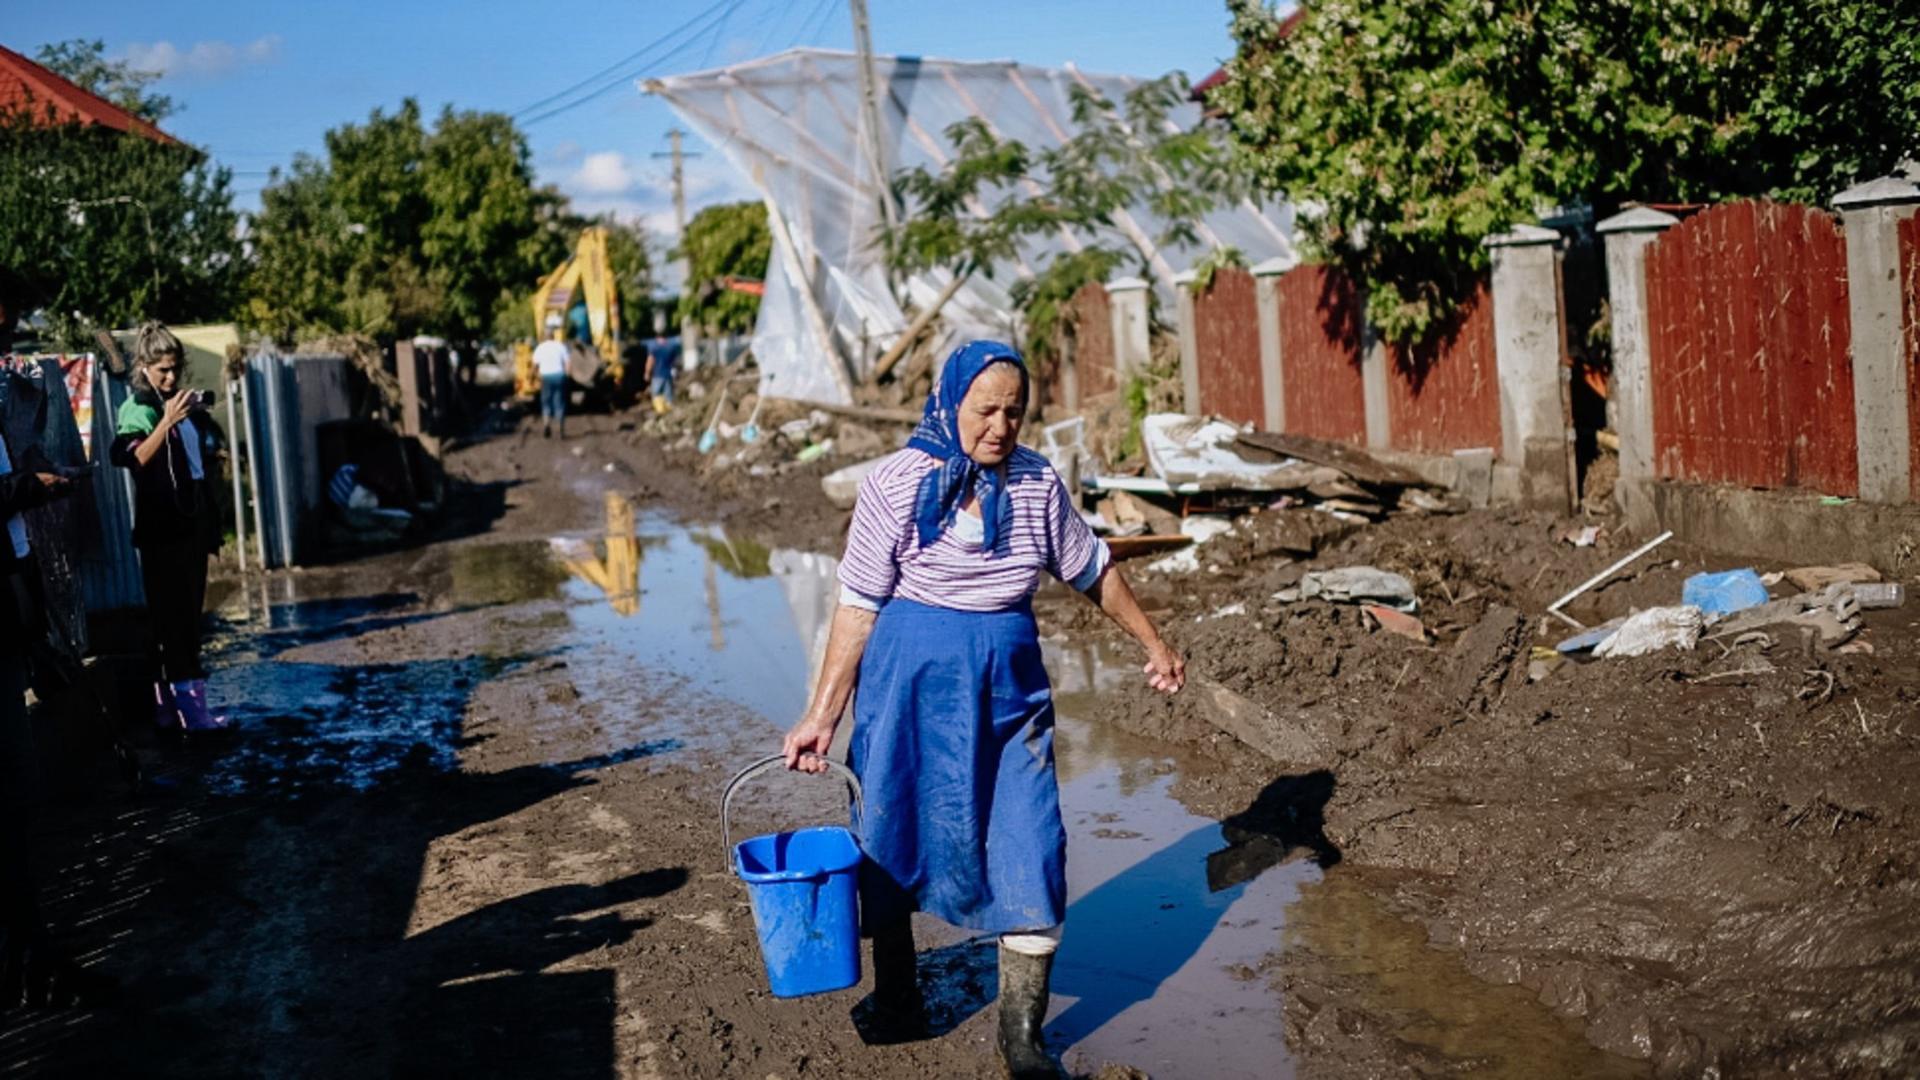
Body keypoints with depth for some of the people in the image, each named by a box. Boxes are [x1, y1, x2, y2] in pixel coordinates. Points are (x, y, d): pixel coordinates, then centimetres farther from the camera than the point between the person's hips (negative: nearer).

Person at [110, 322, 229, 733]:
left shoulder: (182, 404, 14)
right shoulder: (138, 408, -7)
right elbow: (133, 458, -25)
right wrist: (166, 421, -29)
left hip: (193, 518, 8)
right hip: (162, 525, -8)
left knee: (188, 615, 10)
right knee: (173, 616, -8)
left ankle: (168, 705, 17)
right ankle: (188, 704, -8)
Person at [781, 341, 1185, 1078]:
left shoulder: (1037, 483, 0)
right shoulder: (896, 484, -9)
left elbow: (1090, 570, 15)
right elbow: (858, 606, -6)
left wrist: (1153, 643, 20)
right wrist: (823, 715, -7)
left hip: (1009, 688, 2)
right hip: (912, 682, -2)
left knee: (1031, 856, -3)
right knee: (896, 842, 10)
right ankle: (895, 993, 34)